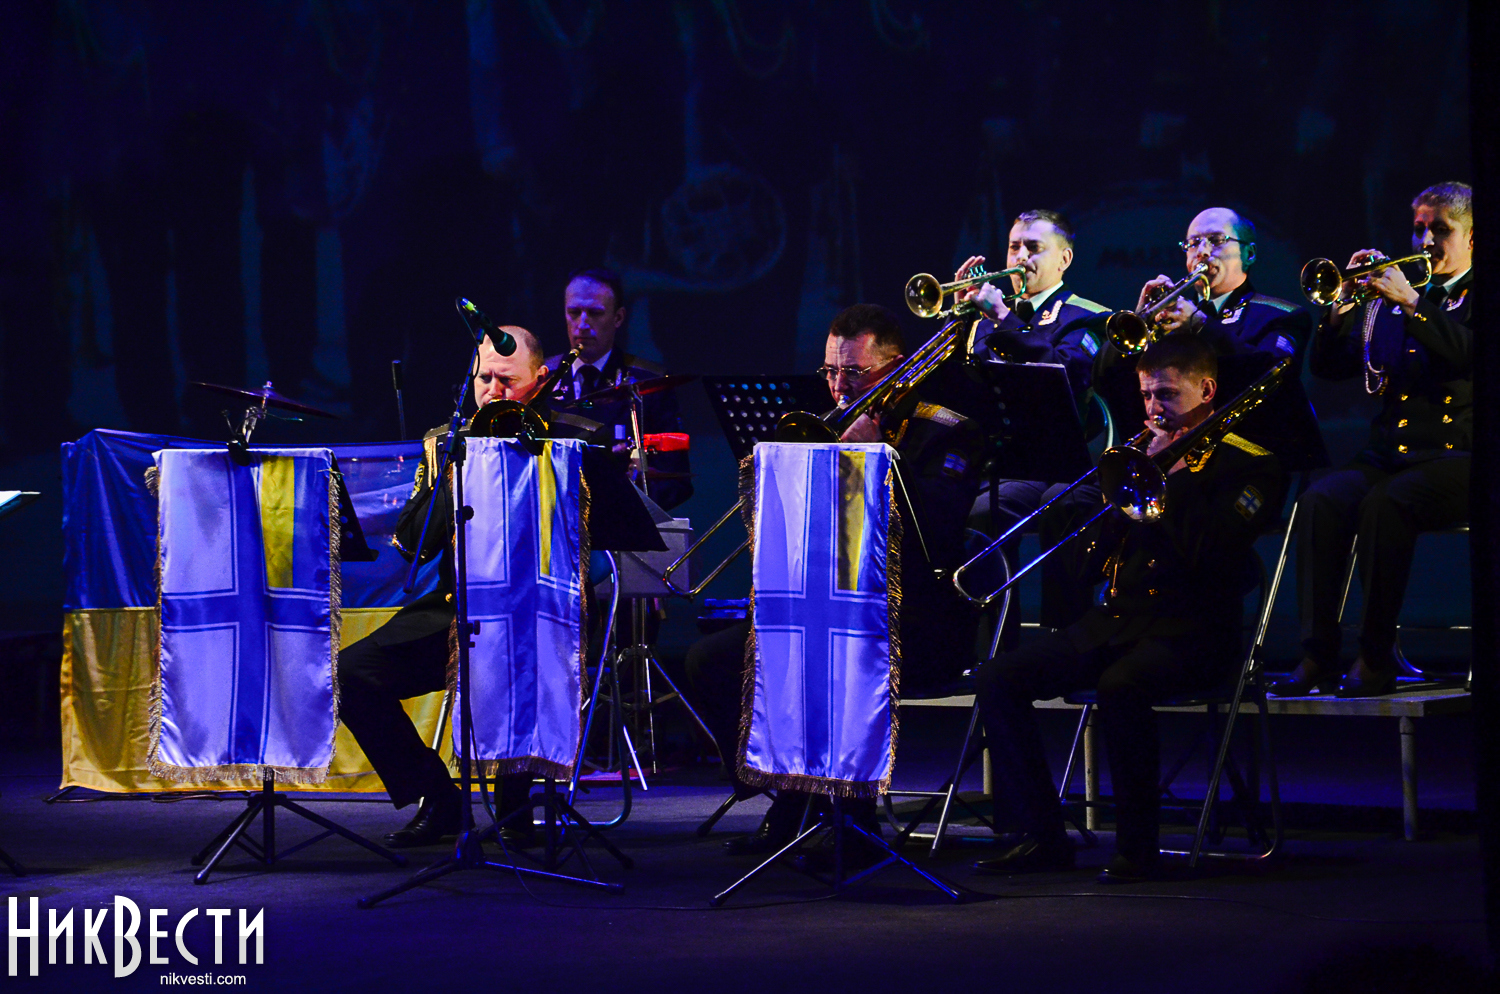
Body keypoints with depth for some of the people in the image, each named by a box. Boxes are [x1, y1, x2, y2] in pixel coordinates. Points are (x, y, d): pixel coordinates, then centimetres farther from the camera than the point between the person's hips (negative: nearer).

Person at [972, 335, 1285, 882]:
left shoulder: (1248, 464, 1)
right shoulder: (1150, 453, 21)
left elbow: (1213, 555, -15)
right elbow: (1097, 557, 16)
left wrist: (1173, 476, -12)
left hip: (1190, 627, -7)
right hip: (1117, 616, 7)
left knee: (1121, 685, -38)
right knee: (997, 680, -11)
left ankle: (1138, 845, -24)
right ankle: (1043, 836, -8)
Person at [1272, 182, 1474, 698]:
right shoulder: (1386, 301, 21)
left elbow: (1466, 354, -14)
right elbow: (1327, 366, 14)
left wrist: (1412, 302, -19)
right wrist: (1342, 303, -2)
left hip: (1456, 457, -5)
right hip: (1387, 455, 5)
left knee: (1385, 504, -35)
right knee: (1320, 502, -27)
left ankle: (1376, 659, -30)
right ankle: (1317, 655, -29)